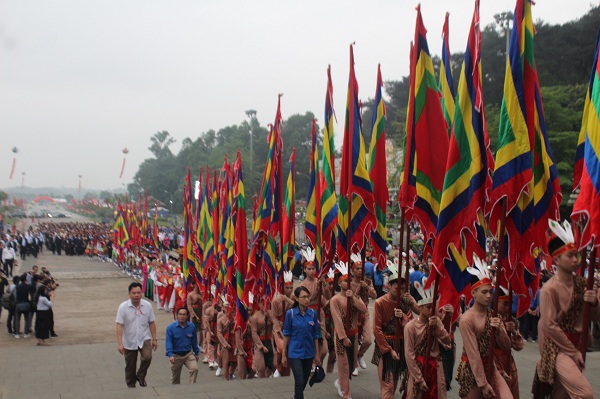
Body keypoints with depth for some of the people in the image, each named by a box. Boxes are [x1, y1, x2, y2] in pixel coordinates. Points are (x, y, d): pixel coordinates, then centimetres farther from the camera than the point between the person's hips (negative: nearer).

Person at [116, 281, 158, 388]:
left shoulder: (147, 305, -6)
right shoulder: (123, 307, -13)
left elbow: (151, 323, 3)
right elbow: (119, 326, -15)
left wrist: (154, 339, 4)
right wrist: (120, 343, -22)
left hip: (144, 338, 1)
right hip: (129, 341, -1)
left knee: (147, 357, -23)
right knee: (130, 367, 9)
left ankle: (140, 376, 5)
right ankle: (131, 386, 30)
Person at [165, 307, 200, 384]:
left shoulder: (192, 326, -3)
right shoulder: (171, 327, -12)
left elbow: (194, 341, 9)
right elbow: (168, 342, -17)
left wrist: (196, 353, 15)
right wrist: (170, 355, -28)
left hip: (188, 354, 1)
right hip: (176, 355, -1)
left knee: (194, 368, -22)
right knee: (175, 377, 11)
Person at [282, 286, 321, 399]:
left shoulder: (313, 313, -2)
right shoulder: (290, 313, -10)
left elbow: (315, 335, 4)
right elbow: (286, 334, -3)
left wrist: (317, 354, 6)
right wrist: (283, 354, -2)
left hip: (309, 353, 4)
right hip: (295, 353, -4)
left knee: (305, 380, 17)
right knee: (299, 381, -9)